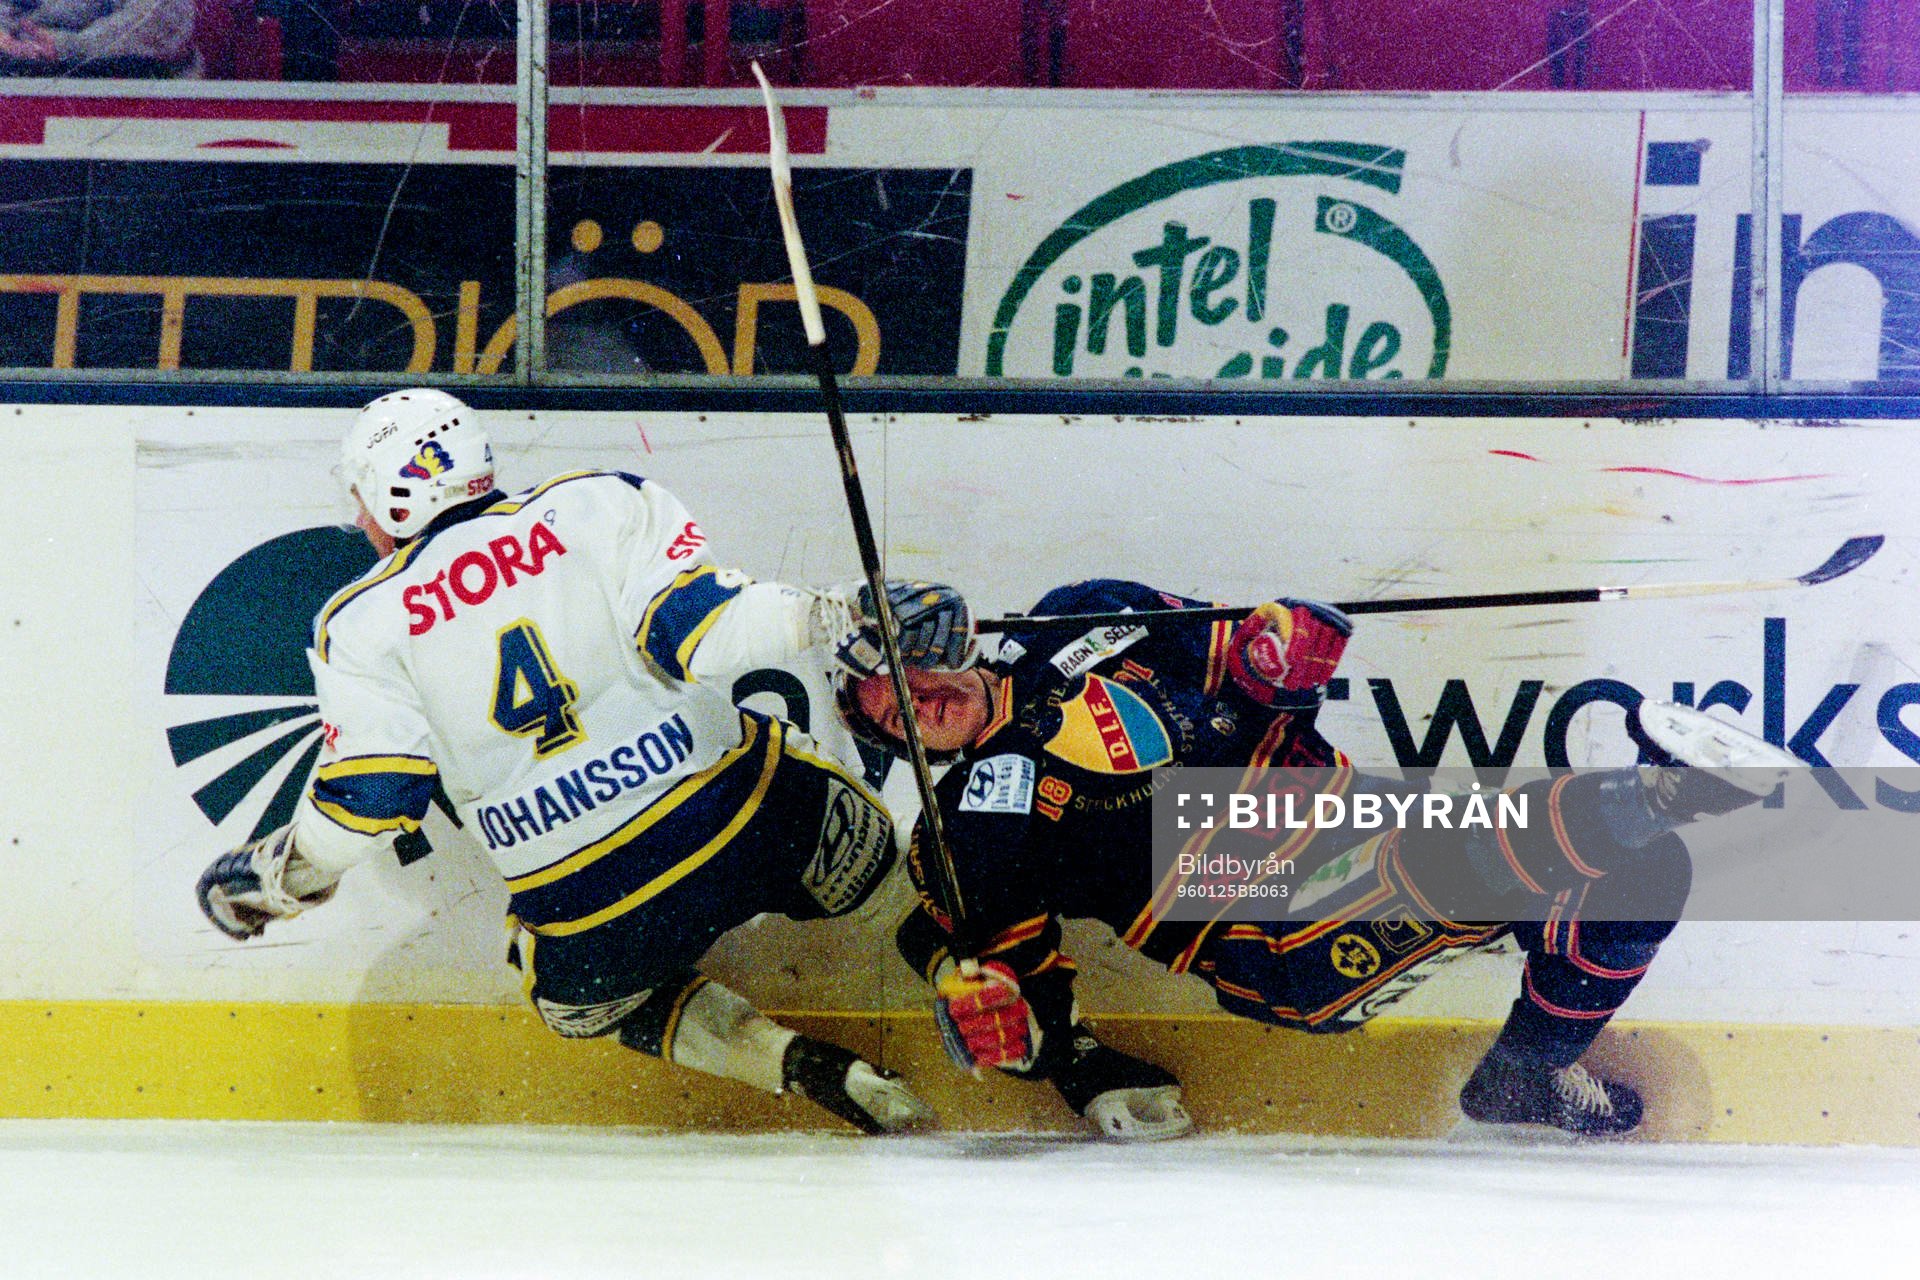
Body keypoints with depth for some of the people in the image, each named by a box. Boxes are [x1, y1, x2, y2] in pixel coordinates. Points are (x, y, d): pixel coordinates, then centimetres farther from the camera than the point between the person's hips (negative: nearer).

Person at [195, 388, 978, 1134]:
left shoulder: (361, 627, 2)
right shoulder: (598, 504, 1)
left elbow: (364, 802, -1)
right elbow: (692, 627, -11)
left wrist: (269, 880, 16)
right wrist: (845, 618, -5)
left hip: (586, 909, -1)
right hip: (737, 819, 1)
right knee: (853, 855, 30)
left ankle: (799, 1067, 11)